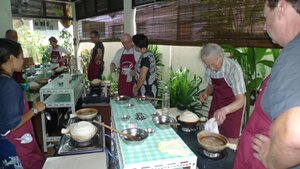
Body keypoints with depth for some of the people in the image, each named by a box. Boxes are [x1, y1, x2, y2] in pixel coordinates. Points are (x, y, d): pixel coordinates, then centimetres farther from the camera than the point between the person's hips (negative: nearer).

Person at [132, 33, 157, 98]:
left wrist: (136, 89, -9)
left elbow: (142, 78, -22)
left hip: (147, 90, -9)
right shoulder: (148, 54, 8)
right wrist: (135, 84, 13)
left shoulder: (145, 57, -22)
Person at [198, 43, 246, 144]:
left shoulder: (233, 68, -26)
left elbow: (240, 100, -26)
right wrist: (206, 93, -12)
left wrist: (225, 110, -44)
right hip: (216, 105, 5)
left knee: (230, 142, 1)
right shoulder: (210, 67, -9)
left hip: (232, 107, -4)